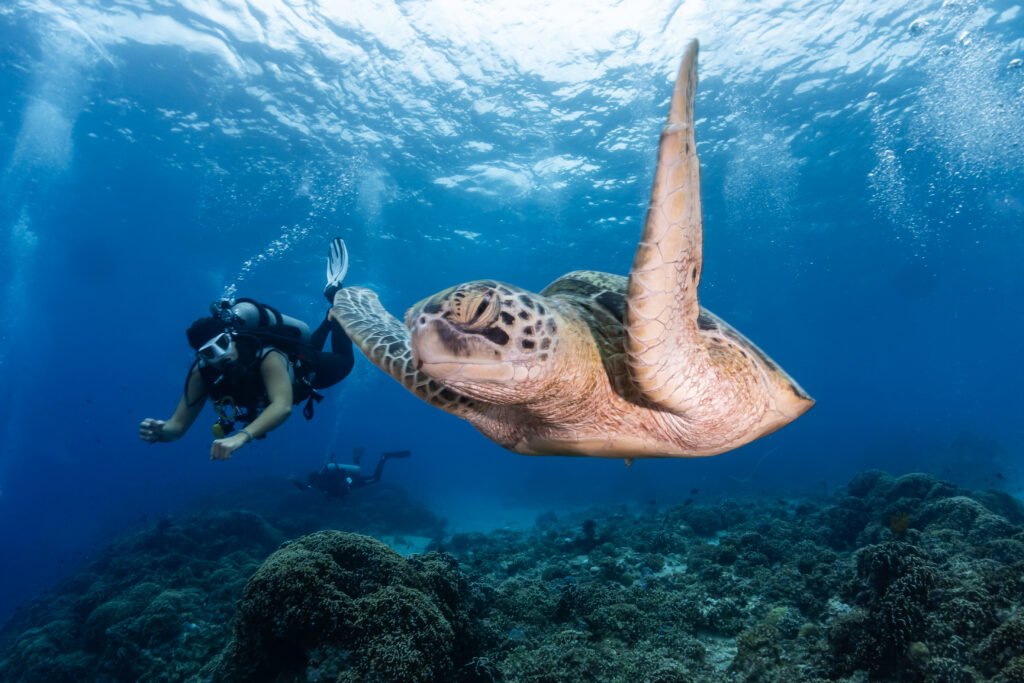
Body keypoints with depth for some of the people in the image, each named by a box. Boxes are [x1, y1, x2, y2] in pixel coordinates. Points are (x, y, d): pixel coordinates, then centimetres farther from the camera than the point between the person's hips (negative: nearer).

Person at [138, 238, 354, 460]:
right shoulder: (202, 373, -34)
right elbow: (178, 425, -31)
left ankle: (335, 294, 35)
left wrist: (241, 437, -80)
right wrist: (160, 432, -55)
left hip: (306, 368, -4)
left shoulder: (267, 357, -50)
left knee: (344, 361, 27)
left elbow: (283, 406, -65)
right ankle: (330, 317, 52)